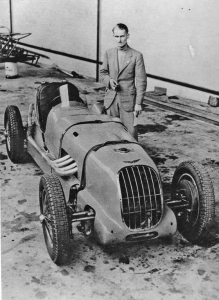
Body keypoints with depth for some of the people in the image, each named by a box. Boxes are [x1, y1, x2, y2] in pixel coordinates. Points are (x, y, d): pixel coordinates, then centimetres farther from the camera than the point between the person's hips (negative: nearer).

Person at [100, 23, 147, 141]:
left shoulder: (136, 56, -5)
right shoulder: (108, 53, 7)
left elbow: (141, 81, -6)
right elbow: (102, 73, 14)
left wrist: (138, 103, -10)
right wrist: (109, 80, -9)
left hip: (128, 100, -3)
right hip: (111, 99, 4)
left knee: (131, 132, -5)